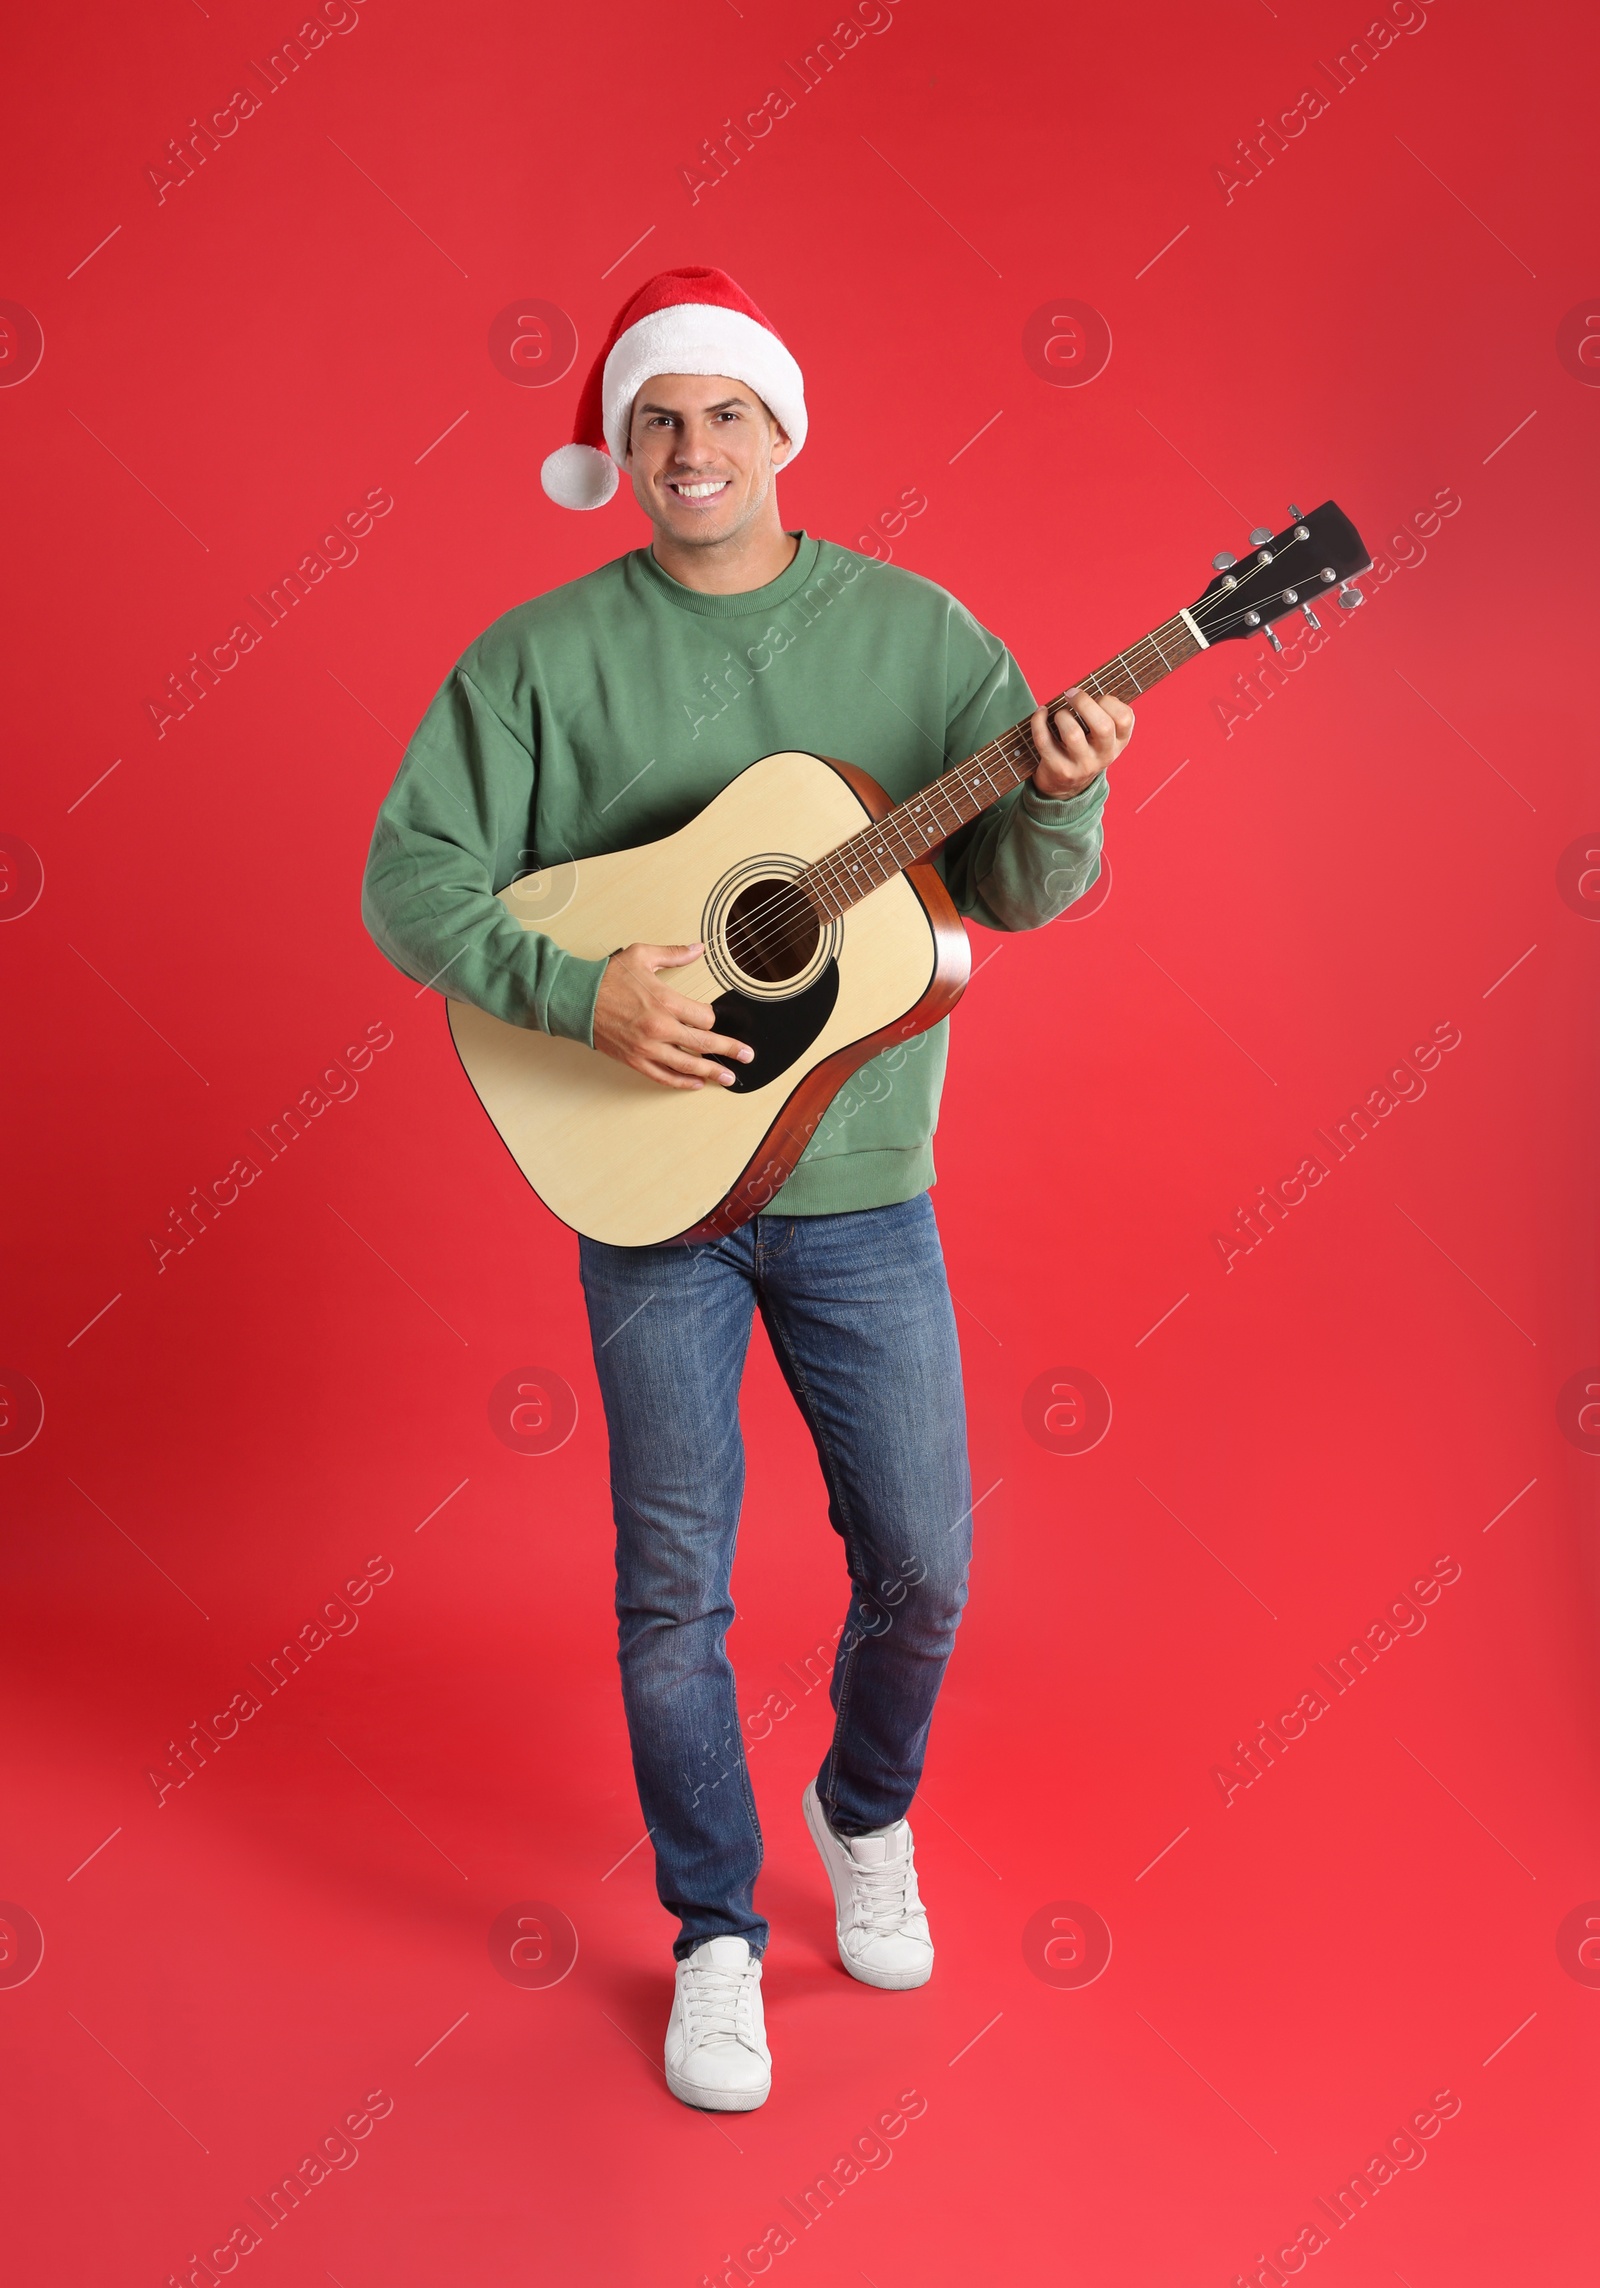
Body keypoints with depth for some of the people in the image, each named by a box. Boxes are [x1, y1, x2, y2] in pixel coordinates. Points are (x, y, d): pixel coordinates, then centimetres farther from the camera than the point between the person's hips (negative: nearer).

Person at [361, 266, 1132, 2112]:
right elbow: (410, 877, -6)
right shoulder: (546, 656, -3)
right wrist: (578, 995, -20)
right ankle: (716, 1937, 26)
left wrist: (1064, 798, -22)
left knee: (922, 1567, 8)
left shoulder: (914, 632, 1)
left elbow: (1020, 890, 0)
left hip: (860, 1187, 2)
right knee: (674, 1586, 6)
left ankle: (865, 1816, 39)